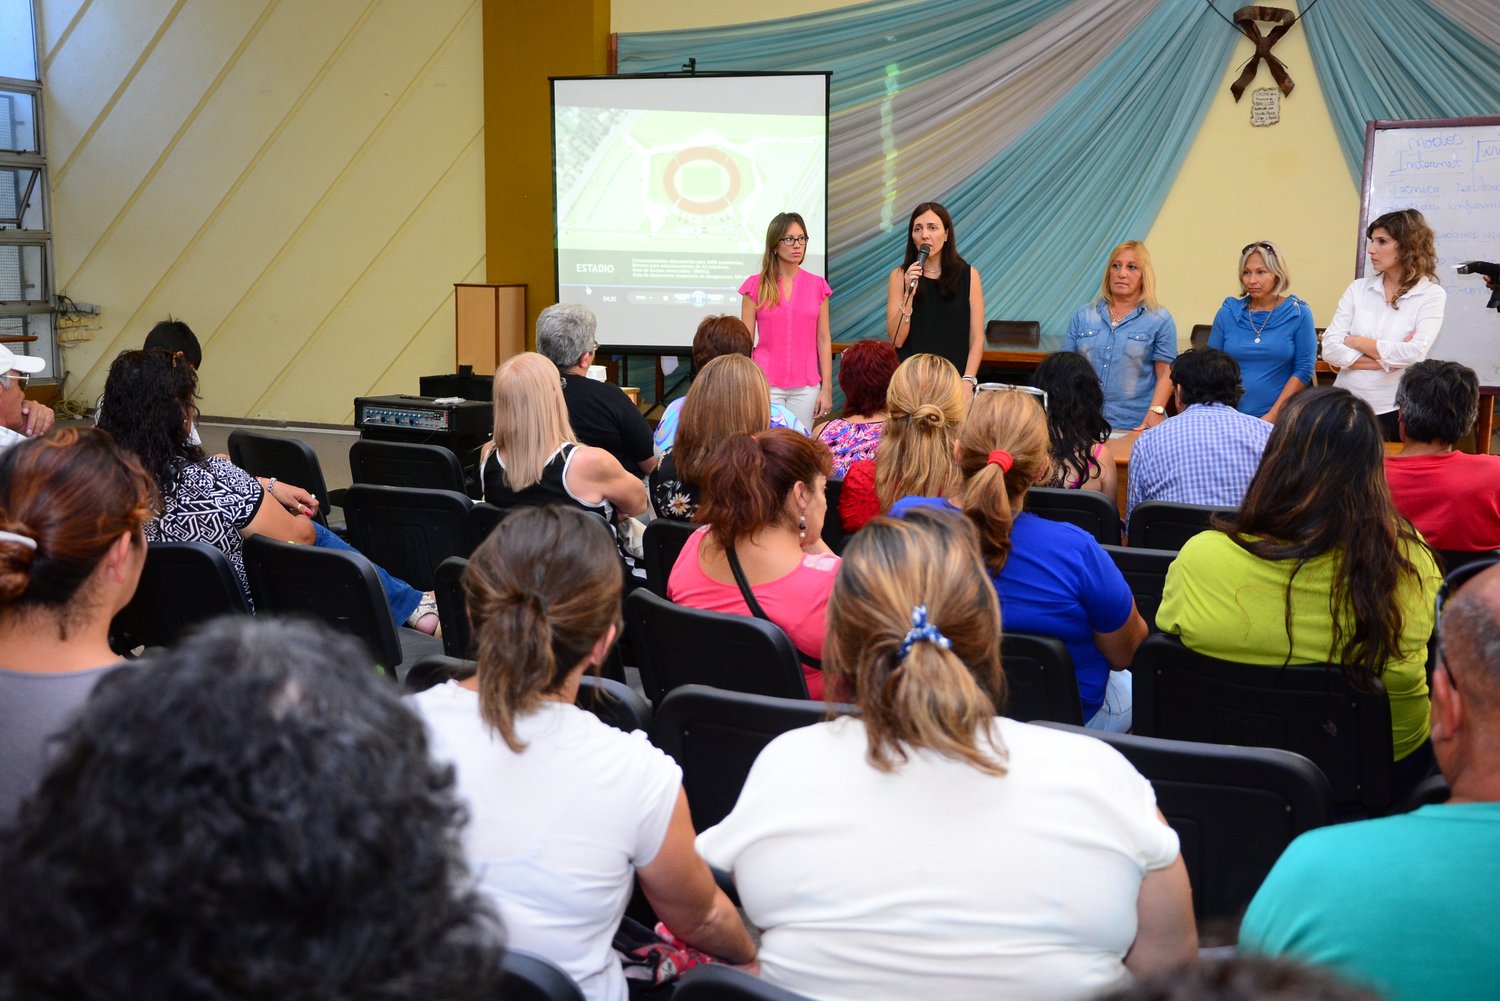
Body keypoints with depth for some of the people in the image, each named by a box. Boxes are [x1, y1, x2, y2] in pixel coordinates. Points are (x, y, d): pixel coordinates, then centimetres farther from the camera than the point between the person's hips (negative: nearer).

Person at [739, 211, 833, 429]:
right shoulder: (756, 286, 1)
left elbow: (823, 339, 6)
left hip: (805, 388, 2)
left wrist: (827, 387, 1)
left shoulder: (817, 285, 6)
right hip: (766, 385, -1)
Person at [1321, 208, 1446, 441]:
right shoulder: (1358, 288, 4)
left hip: (1394, 411, -3)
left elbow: (1415, 354, -17)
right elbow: (1330, 348, -5)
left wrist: (1355, 341, -8)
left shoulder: (1431, 294, -4)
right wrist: (1388, 359, -13)